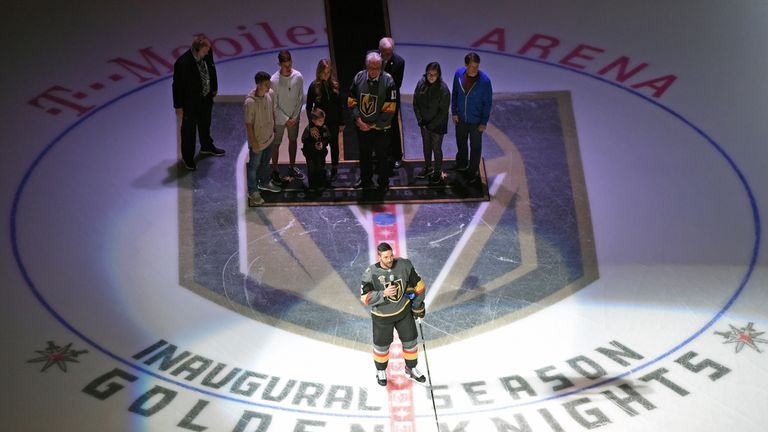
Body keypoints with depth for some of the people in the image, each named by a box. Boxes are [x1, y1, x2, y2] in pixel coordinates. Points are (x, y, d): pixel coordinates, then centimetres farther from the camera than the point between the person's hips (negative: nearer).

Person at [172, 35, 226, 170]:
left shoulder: (207, 53, -15)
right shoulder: (183, 63, -33)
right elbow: (177, 86, -23)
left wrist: (214, 88, 14)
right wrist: (179, 106, -15)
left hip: (206, 98, 6)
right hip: (191, 102, -6)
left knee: (205, 124, 29)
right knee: (189, 130, 15)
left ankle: (206, 147, 55)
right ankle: (187, 157, 36)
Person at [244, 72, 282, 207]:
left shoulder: (270, 93, -11)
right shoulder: (250, 102, -32)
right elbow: (248, 124, -23)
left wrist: (274, 127, 16)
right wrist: (253, 143, -17)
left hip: (269, 136, 7)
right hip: (257, 140, -6)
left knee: (265, 162, 28)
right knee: (254, 166, 15)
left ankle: (264, 183, 51)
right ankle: (253, 191, 34)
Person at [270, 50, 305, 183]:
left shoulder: (298, 76, -14)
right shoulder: (274, 80, -23)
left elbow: (300, 98, -4)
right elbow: (274, 105, -17)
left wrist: (294, 117, -8)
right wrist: (286, 119, -15)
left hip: (294, 117, 4)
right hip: (279, 119, -4)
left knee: (293, 141, 19)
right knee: (276, 144, 11)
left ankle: (292, 168, 39)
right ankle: (275, 171, 28)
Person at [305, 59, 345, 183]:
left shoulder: (335, 85, -5)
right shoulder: (314, 86, -10)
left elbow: (340, 105, 1)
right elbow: (309, 107, -5)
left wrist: (341, 122, 2)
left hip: (334, 122, 2)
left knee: (334, 145, 13)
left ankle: (334, 169, 29)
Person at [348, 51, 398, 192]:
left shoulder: (388, 81, -17)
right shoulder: (359, 77, -7)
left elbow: (390, 108, -15)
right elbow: (352, 101, 1)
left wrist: (375, 125, -13)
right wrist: (358, 119, -9)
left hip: (380, 128, -3)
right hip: (362, 126, 4)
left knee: (382, 156, 10)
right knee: (364, 154, 20)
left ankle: (383, 183, 29)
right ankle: (365, 179, 41)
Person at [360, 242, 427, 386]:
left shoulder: (404, 265, -15)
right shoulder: (371, 273, -21)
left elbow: (417, 284, -1)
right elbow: (365, 298, -20)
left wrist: (418, 304, 2)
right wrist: (384, 293, -33)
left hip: (404, 311, 2)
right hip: (382, 315, -2)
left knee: (410, 341, 13)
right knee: (382, 345, 13)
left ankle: (411, 369, 38)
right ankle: (380, 371, 41)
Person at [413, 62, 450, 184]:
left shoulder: (443, 89, -24)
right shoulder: (421, 83, -11)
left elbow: (443, 111, -18)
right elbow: (415, 103, 0)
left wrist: (432, 125, -17)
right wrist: (420, 120, -7)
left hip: (438, 124, -5)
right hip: (424, 123, 5)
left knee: (436, 148, 8)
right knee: (426, 145, 21)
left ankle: (438, 171, 29)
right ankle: (428, 167, 43)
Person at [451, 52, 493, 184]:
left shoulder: (484, 80, -25)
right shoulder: (459, 74, -15)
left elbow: (487, 102, -15)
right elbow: (454, 94, 0)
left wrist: (484, 122, -11)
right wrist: (454, 112, 2)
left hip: (476, 120, -4)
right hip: (460, 118, 4)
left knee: (475, 146, 14)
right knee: (461, 143, 24)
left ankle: (473, 172, 34)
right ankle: (461, 165, 49)